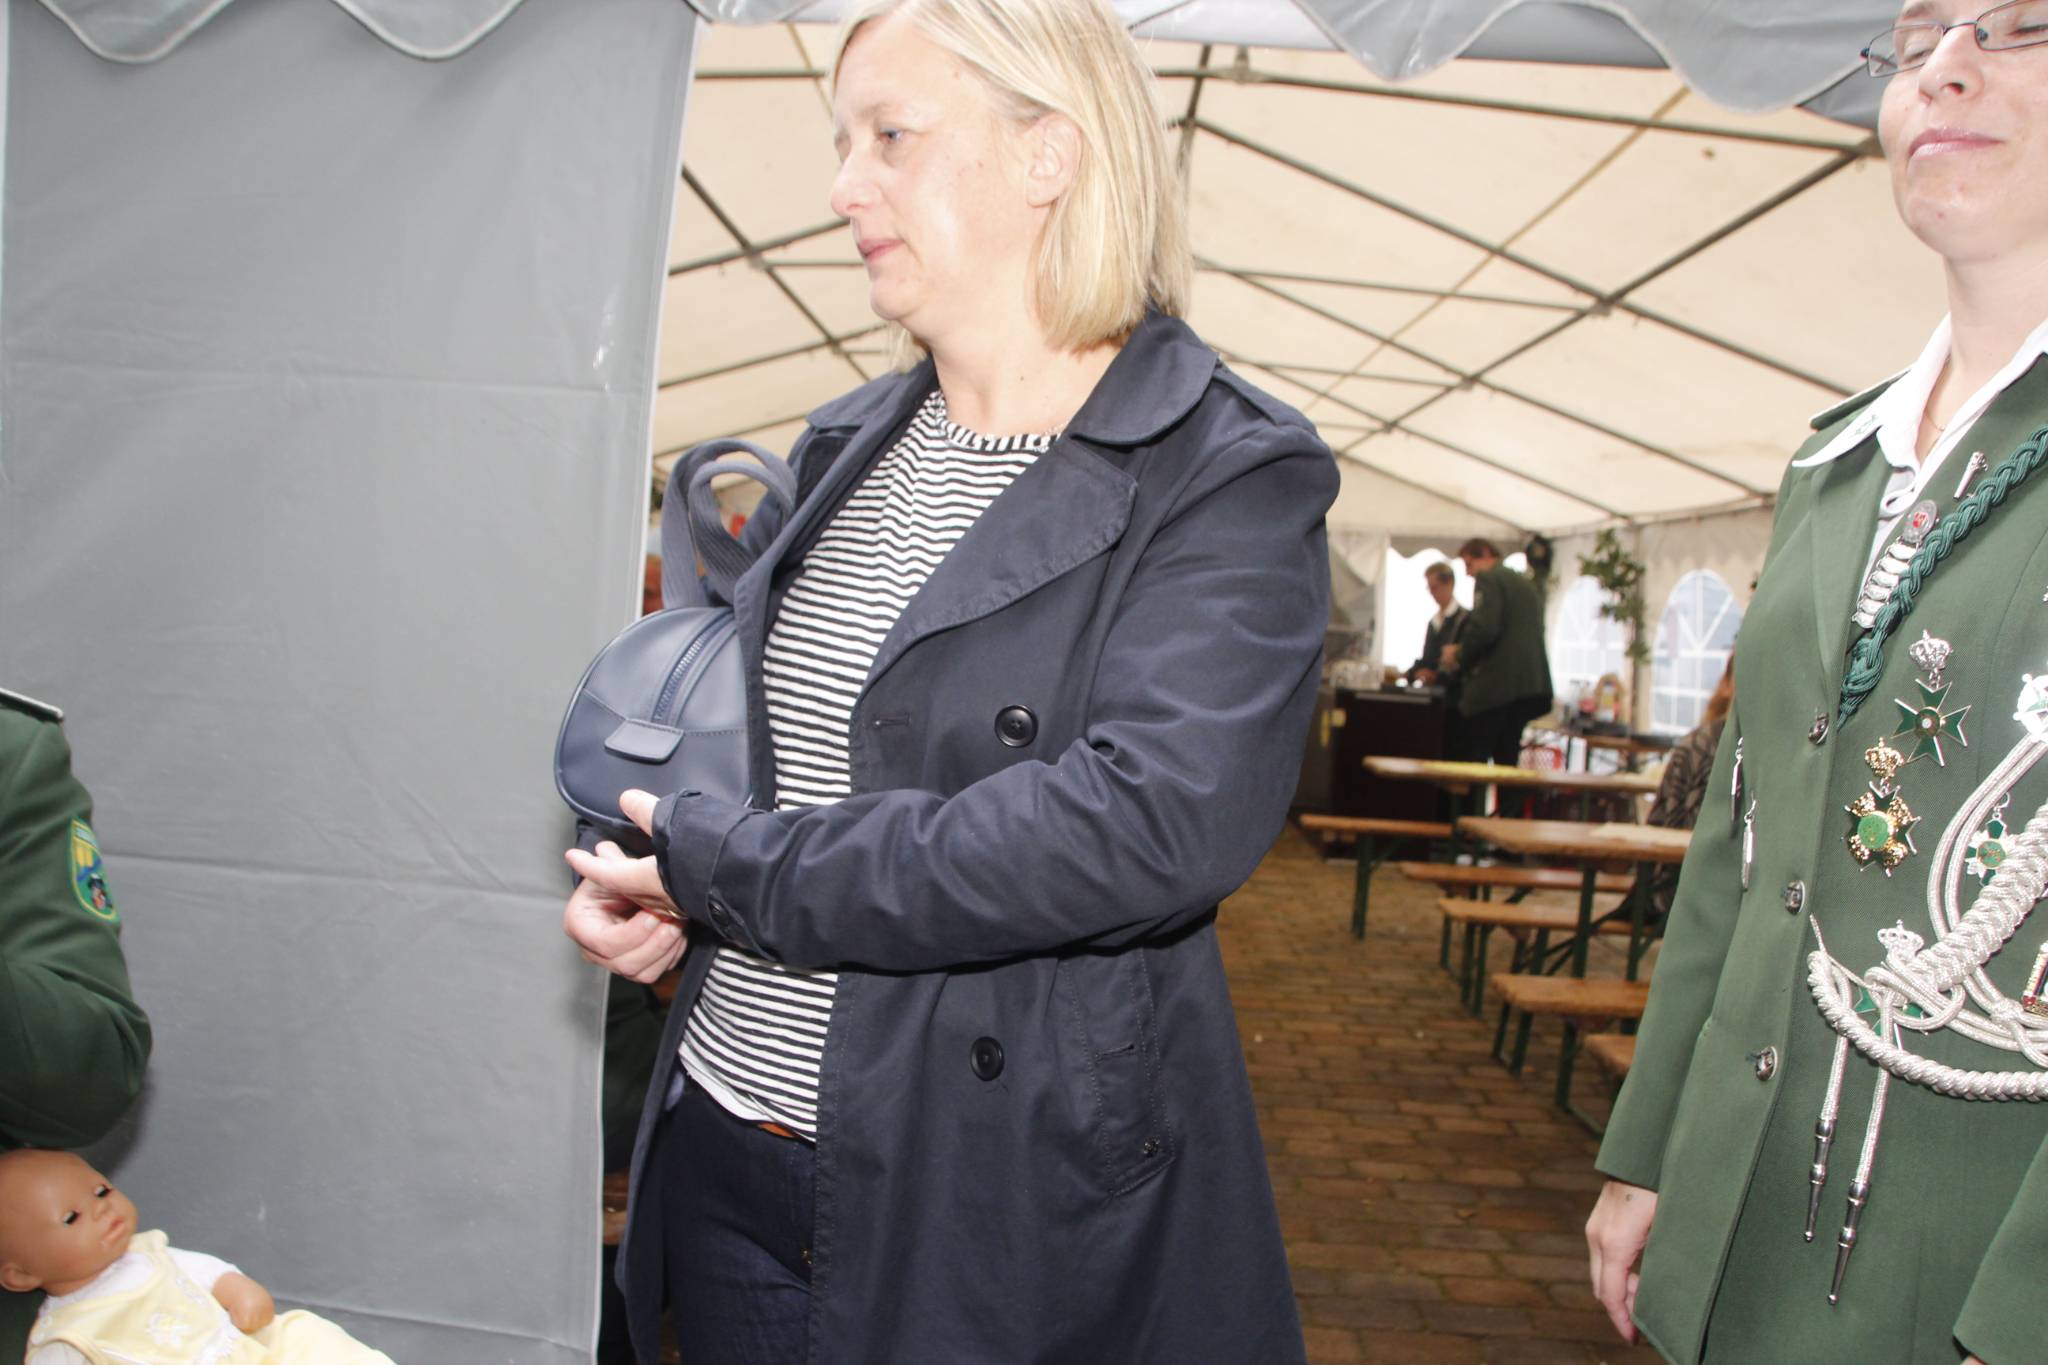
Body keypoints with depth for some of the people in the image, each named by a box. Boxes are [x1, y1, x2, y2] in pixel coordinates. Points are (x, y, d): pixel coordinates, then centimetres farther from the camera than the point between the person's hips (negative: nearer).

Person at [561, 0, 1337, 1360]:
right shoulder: (848, 449, 7)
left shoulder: (1233, 480, -14)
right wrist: (648, 873, 0)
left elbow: (1151, 827, -28)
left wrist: (725, 867, -20)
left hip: (995, 1202, -6)